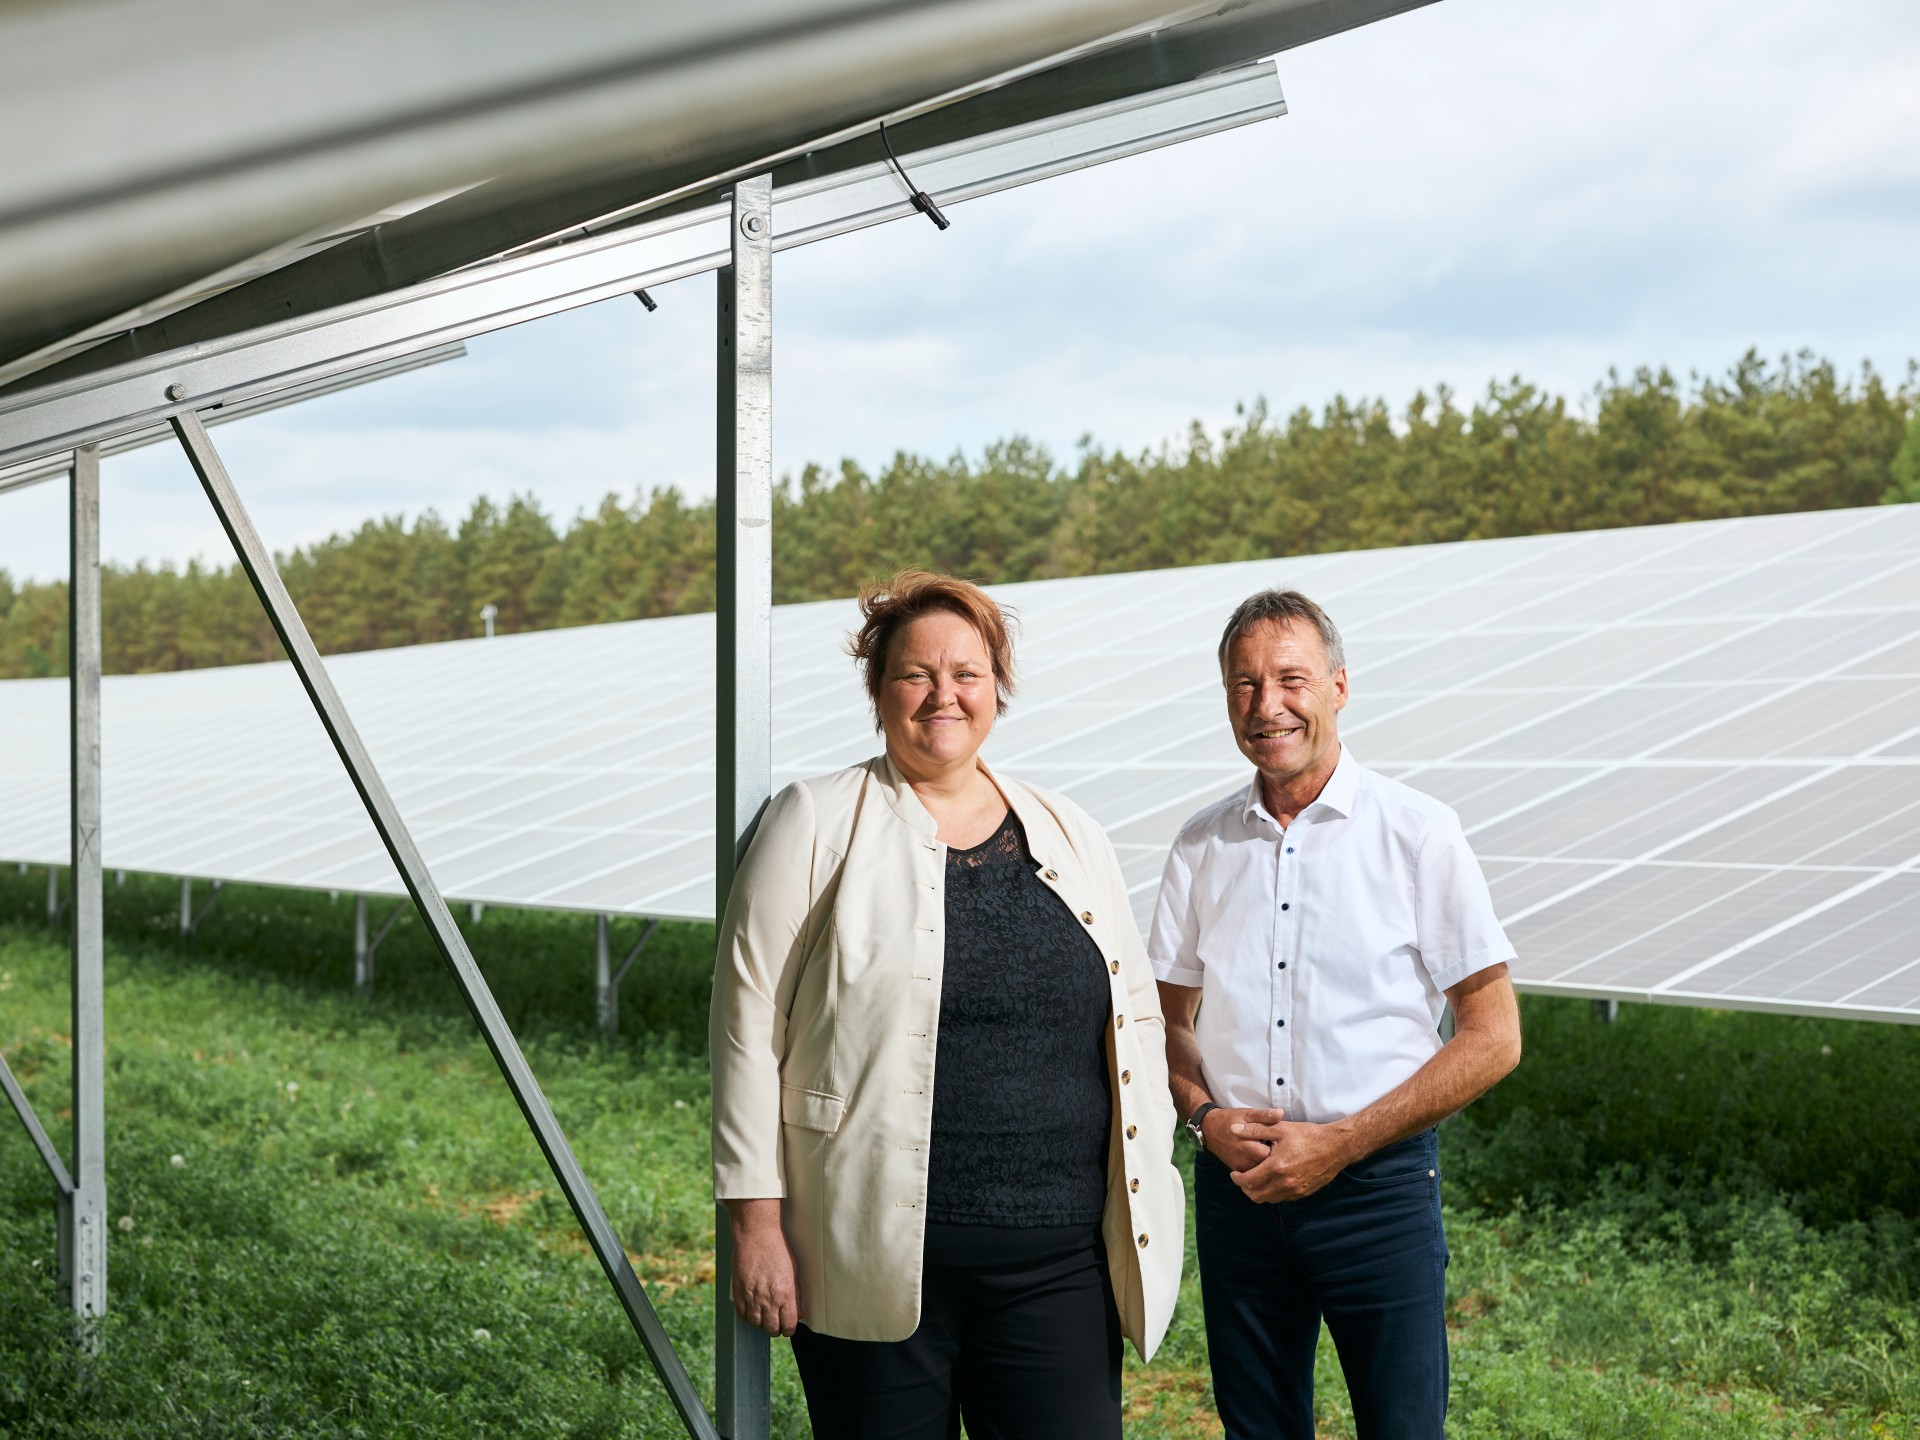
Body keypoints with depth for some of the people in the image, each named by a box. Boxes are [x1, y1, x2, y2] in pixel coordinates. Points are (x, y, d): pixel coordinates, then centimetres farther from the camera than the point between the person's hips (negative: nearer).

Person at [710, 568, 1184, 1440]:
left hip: (1057, 1263, 3)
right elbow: (749, 1022, -2)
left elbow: (1137, 1017, 18)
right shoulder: (817, 824, 1)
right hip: (877, 1262, -3)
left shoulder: (1071, 839, 13)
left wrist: (1146, 1203, 11)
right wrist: (757, 1222, -6)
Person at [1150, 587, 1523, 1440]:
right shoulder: (1203, 847, 6)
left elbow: (1493, 1038, -6)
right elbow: (1170, 1016, 16)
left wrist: (1339, 1145, -12)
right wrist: (1204, 1115, -5)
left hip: (1377, 1184, -3)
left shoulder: (1418, 834, -5)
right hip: (1237, 1182, 3)